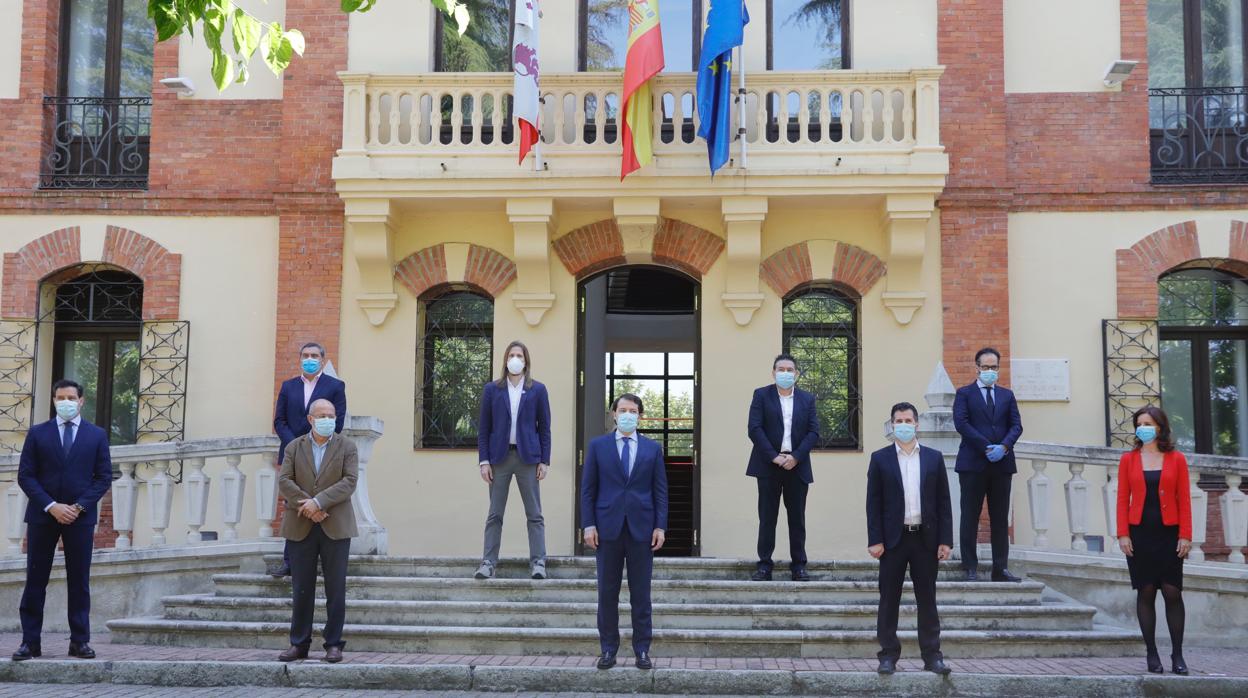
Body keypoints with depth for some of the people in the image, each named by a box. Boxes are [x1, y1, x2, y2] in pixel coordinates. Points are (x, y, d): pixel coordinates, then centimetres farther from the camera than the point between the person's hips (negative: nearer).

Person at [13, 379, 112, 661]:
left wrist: (79, 506, -10)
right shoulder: (37, 433, 6)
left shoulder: (97, 435, 6)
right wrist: (51, 506, -12)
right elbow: (25, 476, 0)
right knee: (35, 581, 2)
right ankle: (30, 642, 7)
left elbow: (104, 477, 3)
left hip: (81, 517, 0)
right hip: (42, 514, 0)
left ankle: (80, 641, 7)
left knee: (79, 581, 3)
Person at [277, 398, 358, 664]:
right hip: (301, 528, 2)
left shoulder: (347, 447, 5)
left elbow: (349, 482, -7)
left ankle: (333, 644, 7)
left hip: (335, 527, -1)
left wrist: (318, 502, -17)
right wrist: (306, 506, -14)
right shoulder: (294, 447, 10)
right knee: (301, 589, 5)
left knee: (336, 589, 1)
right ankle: (299, 644, 13)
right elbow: (284, 481, 0)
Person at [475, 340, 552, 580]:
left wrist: (544, 461, -2)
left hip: (528, 456, -1)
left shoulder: (537, 390, 5)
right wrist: (484, 460, -2)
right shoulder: (492, 389, 6)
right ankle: (488, 562, 7)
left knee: (534, 514, 1)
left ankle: (538, 563, 4)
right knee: (494, 514, 4)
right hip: (499, 456, 1)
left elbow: (544, 427, 5)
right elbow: (484, 427, 5)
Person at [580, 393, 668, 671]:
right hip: (608, 527, 0)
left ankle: (642, 650, 11)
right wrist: (588, 525, -4)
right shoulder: (598, 446, 5)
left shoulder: (653, 448, 8)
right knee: (608, 592, 4)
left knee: (641, 593, 4)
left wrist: (660, 526, -2)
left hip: (641, 528, 0)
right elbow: (588, 489, 3)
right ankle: (608, 649, 13)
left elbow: (660, 490, 6)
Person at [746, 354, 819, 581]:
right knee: (767, 518, 1)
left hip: (797, 466, 2)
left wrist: (795, 457, -10)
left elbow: (813, 432, 3)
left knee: (797, 518, 5)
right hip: (768, 466, -2)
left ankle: (798, 565, 11)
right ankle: (764, 565, 5)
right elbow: (754, 429, -5)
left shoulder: (807, 399, 11)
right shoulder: (761, 395, 4)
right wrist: (774, 457, -13)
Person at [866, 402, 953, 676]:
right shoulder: (880, 458, 3)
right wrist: (874, 540, -7)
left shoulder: (934, 458, 7)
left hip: (926, 539, 1)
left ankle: (932, 655, 13)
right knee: (889, 600, 3)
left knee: (927, 599, 6)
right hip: (893, 539, -1)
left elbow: (943, 501, 6)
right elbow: (873, 503, 0)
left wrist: (946, 540, -1)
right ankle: (888, 655, 9)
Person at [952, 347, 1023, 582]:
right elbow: (961, 423, -7)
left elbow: (1016, 425, 8)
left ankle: (1001, 568, 9)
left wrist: (1004, 446, -11)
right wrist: (987, 447, -14)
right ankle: (971, 569, 2)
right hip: (973, 463, -4)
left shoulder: (1007, 395, 17)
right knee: (970, 518, -2)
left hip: (1002, 463, 4)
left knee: (1001, 518, 5)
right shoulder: (964, 393, 5)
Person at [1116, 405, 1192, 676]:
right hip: (1139, 534, 1)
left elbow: (1184, 499, 2)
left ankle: (1177, 655, 4)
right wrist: (1123, 533, -5)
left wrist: (1185, 535, -6)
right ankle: (1152, 654, 7)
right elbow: (1123, 499, 3)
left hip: (1168, 533, -1)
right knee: (1146, 592, 2)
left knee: (1173, 592, -3)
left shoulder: (1176, 459, 5)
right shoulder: (1128, 459, 6)